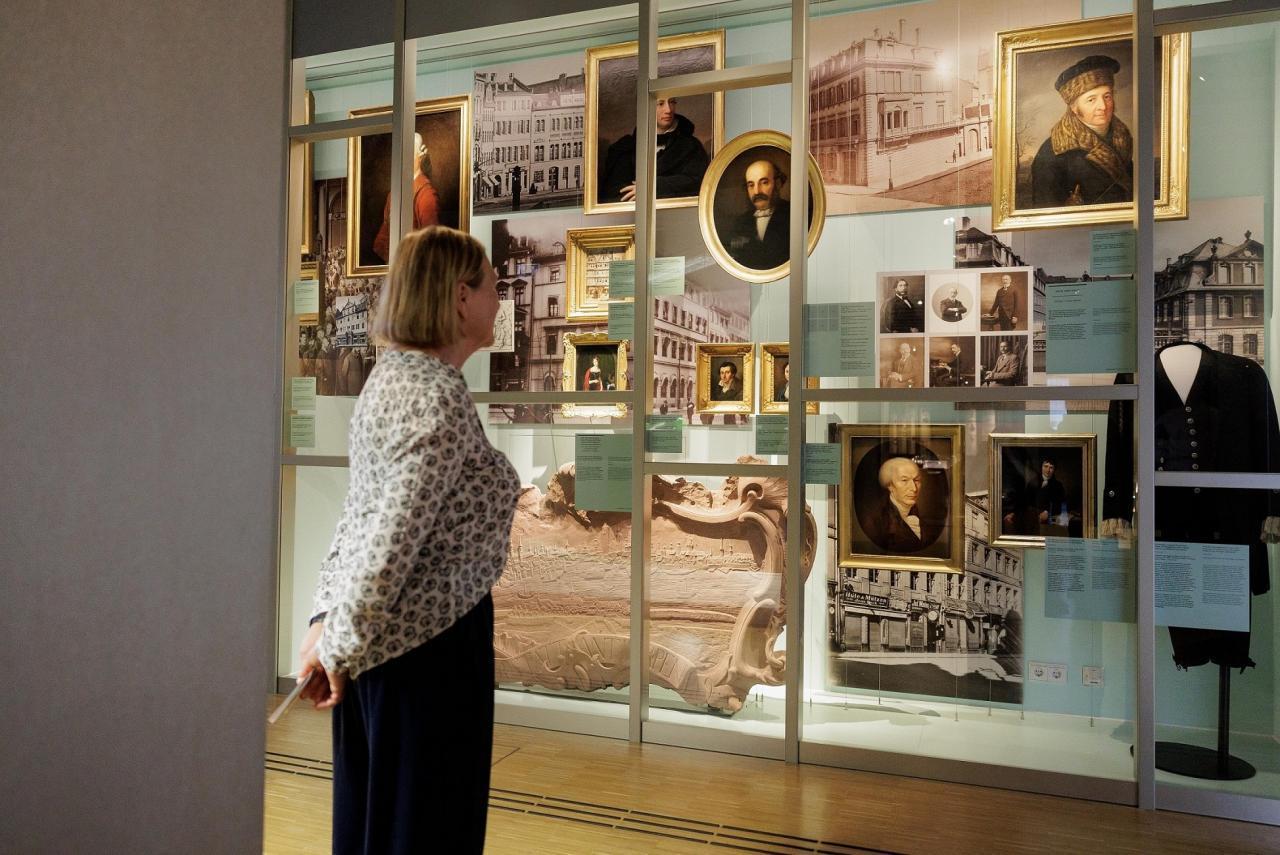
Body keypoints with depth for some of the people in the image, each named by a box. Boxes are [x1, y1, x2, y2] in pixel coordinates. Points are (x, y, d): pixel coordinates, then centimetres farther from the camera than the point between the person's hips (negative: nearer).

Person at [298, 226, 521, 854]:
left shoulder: (391, 376, 9)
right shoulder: (440, 394, -20)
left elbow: (363, 514, 11)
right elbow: (394, 536, -23)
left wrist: (328, 619, 13)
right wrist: (340, 645, -15)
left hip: (377, 630, 9)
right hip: (426, 635, -9)